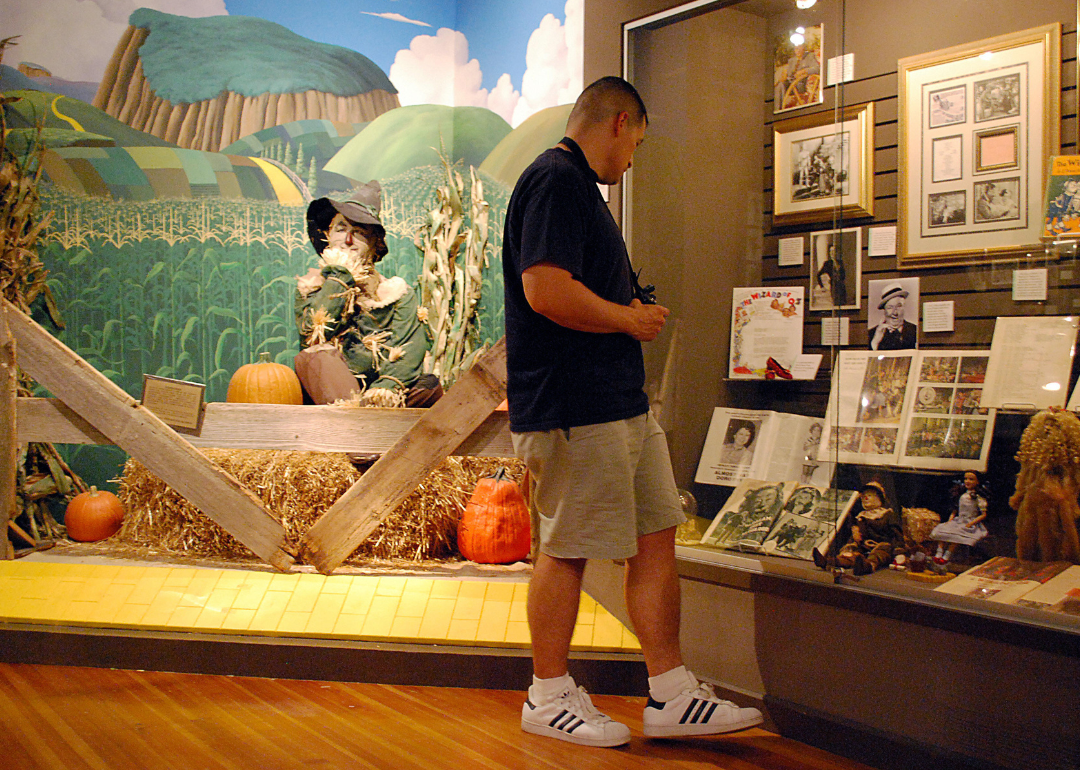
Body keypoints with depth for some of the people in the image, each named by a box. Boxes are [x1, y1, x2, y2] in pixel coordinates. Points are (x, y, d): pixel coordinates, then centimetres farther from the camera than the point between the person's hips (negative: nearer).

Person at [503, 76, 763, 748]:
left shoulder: (579, 186, 22)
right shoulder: (555, 180, -11)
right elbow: (546, 290, -23)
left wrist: (632, 313, 15)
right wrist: (630, 319, -11)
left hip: (622, 403, 11)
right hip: (573, 408, -11)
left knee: (657, 538, 10)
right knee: (567, 551, 0)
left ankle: (672, 697, 17)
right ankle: (549, 698, 15)